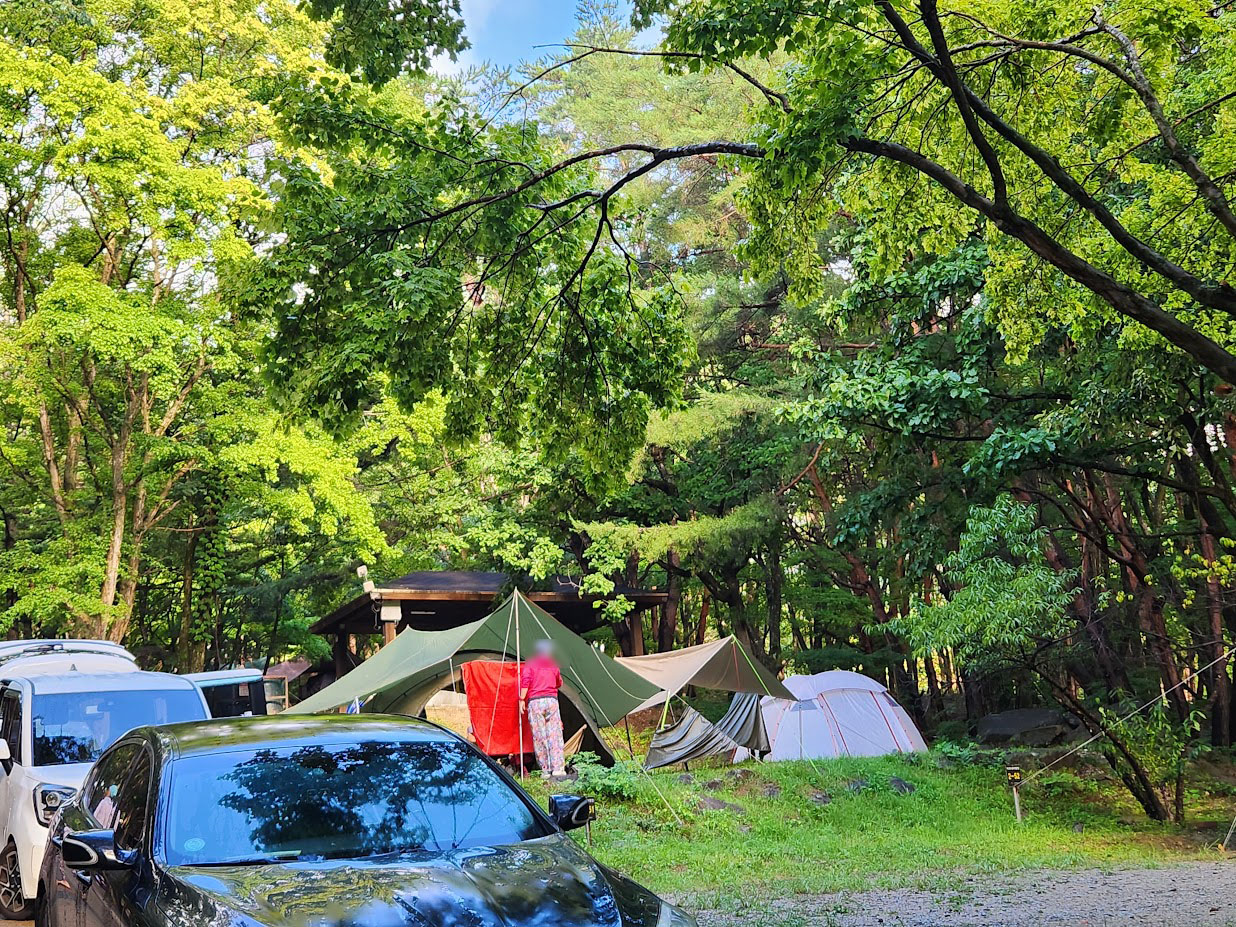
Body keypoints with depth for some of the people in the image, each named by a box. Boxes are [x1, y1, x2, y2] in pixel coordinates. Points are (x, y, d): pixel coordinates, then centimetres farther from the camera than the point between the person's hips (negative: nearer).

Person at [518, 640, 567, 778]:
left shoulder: (529, 664, 6)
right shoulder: (553, 664, 15)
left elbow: (525, 682, -6)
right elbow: (559, 683, 26)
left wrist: (522, 699, -6)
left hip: (535, 701, -2)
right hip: (552, 700, 2)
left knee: (539, 736, 0)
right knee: (555, 735, 1)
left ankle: (545, 770, -2)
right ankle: (558, 768, -7)